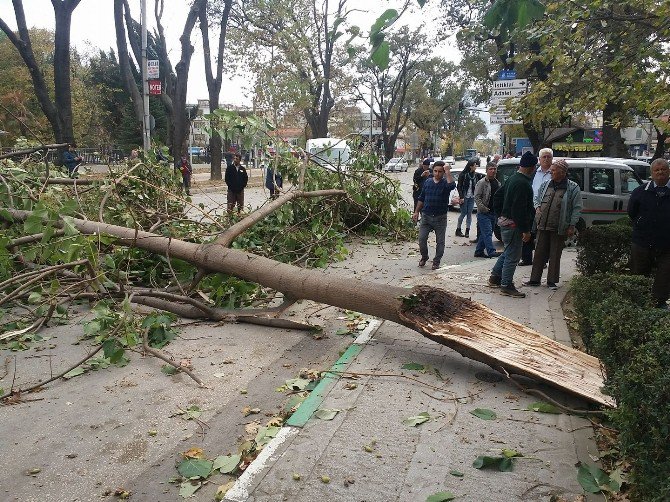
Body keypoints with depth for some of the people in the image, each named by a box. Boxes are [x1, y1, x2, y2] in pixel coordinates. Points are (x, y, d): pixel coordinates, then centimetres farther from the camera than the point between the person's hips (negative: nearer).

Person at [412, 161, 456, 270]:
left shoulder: (445, 183, -5)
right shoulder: (427, 182, 5)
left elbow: (452, 185, -32)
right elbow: (421, 198, 13)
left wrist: (448, 172, -29)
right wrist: (416, 212, 10)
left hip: (440, 218, -2)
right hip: (426, 216, 2)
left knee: (440, 241, 6)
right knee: (421, 239, 0)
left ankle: (436, 261, 23)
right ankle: (424, 257, 25)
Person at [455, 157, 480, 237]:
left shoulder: (474, 174, 9)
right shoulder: (463, 174, -8)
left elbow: (475, 185, 14)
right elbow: (459, 186, -8)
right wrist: (461, 197, -14)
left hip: (471, 197, 5)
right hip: (464, 197, -5)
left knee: (469, 214, 3)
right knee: (464, 213, -3)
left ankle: (467, 230, 7)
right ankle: (458, 230, 9)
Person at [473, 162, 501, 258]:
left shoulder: (498, 183, 15)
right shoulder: (482, 183, -7)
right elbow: (477, 197, -12)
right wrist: (483, 208, -20)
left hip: (493, 213, 7)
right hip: (483, 213, -7)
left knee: (484, 234, 11)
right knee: (487, 233, -12)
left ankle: (479, 251, 19)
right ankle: (491, 252, -16)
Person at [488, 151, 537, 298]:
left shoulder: (512, 178, 10)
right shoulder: (523, 184, -22)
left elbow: (498, 196, 19)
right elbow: (520, 210, -26)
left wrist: (500, 214, 23)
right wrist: (526, 230, -22)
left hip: (505, 221, 10)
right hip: (513, 224, -10)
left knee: (508, 252, 22)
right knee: (512, 255, -1)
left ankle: (495, 277, 29)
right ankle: (506, 286, 6)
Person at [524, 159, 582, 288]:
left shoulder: (573, 188, -3)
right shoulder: (545, 185, 10)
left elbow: (577, 208, -2)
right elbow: (536, 198, 24)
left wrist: (572, 226, -7)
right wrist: (537, 207, 2)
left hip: (559, 228, -4)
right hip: (543, 226, 4)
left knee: (555, 255, 4)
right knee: (540, 252, 6)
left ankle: (552, 281, 14)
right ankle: (535, 279, 13)